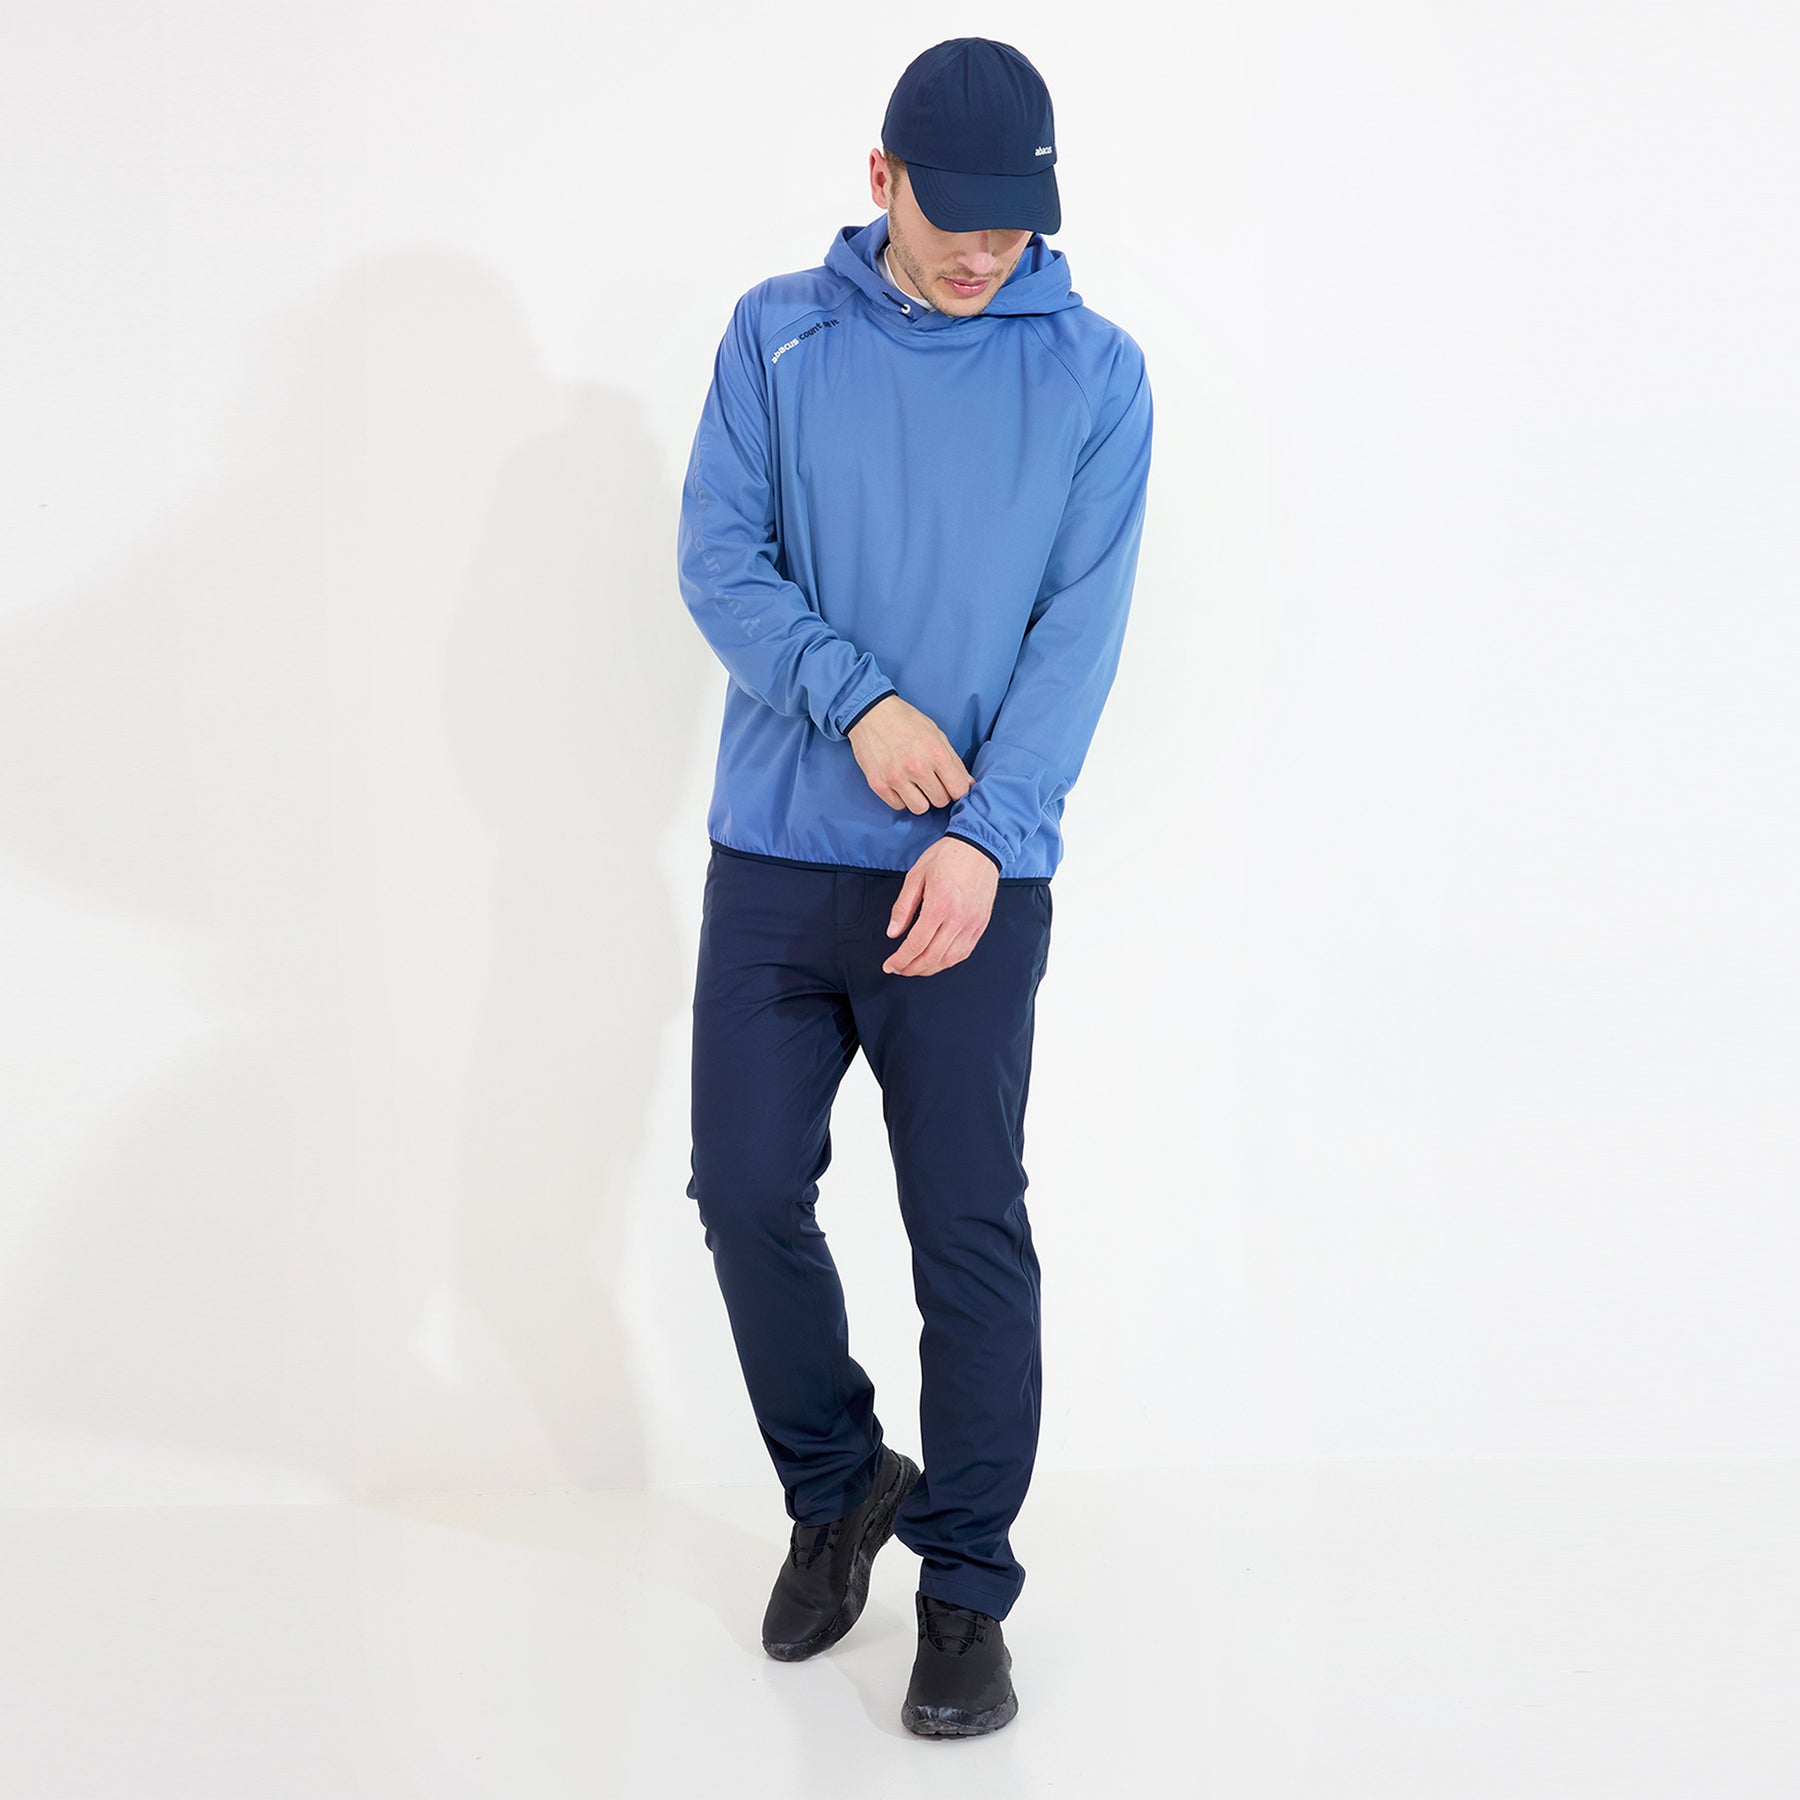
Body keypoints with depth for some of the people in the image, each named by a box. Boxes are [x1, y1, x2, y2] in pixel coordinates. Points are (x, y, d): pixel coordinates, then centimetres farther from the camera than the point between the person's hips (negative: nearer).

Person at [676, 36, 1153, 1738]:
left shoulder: (1095, 372, 2)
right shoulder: (777, 335, 6)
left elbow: (1079, 627, -4)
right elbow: (717, 557, -1)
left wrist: (982, 834, -16)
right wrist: (857, 700, -17)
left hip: (971, 879, -2)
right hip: (773, 854, 2)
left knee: (970, 1233, -1)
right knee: (746, 1190, 4)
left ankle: (967, 1586, 14)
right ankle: (835, 1486, 29)